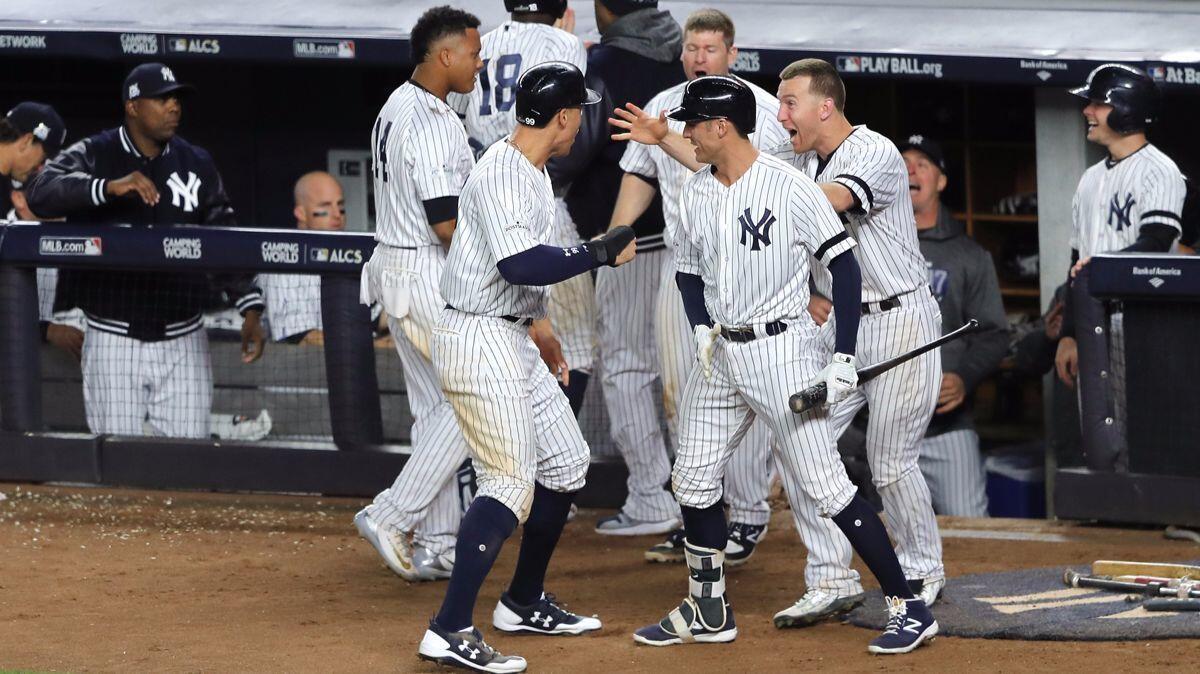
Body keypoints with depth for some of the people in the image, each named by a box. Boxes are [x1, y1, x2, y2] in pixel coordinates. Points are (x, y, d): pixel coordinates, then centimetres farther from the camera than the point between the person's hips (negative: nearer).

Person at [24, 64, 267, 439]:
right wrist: (110, 187, -36)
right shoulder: (92, 156, -3)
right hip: (115, 340, -2)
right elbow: (40, 192, -21)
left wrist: (249, 307, -3)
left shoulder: (197, 164, 8)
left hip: (183, 343, 2)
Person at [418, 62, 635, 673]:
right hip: (479, 341, -11)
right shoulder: (503, 175, -20)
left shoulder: (533, 172, 14)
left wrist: (536, 324, 33)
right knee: (511, 482, -16)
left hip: (513, 341, 11)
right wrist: (600, 253, -24)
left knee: (565, 464, 16)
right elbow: (519, 263, -32)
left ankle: (524, 603, 28)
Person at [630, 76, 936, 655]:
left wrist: (844, 358, -18)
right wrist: (702, 329, -2)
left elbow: (843, 267, -13)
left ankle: (907, 608, -5)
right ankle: (708, 613, 24)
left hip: (782, 348, -7)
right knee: (693, 481, 9)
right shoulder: (696, 193, 7)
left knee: (826, 487, -11)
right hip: (720, 352, 7)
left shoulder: (788, 186, -14)